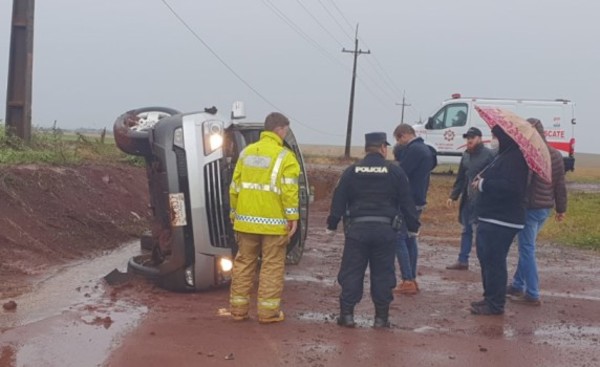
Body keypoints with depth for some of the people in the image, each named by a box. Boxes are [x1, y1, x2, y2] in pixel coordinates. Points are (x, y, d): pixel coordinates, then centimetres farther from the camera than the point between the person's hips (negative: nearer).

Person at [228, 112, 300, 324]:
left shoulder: (246, 152, 11)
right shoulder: (285, 157, -7)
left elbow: (235, 187, 12)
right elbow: (289, 190, -14)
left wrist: (234, 214, 19)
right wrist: (293, 218, -11)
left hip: (246, 221, 5)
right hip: (273, 223, -5)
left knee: (244, 263, 12)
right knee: (272, 266, 4)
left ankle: (238, 309, 17)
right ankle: (268, 312, 6)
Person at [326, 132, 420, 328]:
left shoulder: (352, 171, 3)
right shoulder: (395, 172, 1)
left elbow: (338, 201, 3)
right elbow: (406, 202, 3)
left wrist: (332, 225, 10)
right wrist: (413, 226, 12)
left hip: (357, 228, 0)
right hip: (384, 229, 0)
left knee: (351, 272, 6)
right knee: (382, 274, 7)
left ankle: (346, 314, 6)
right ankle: (381, 317, 11)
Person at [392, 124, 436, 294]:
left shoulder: (414, 149, -17)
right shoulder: (425, 149, 16)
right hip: (418, 201, 10)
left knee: (399, 239, -7)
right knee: (410, 239, 15)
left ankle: (408, 281, -9)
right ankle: (412, 279, 17)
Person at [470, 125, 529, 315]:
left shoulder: (514, 158, -17)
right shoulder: (504, 155, 17)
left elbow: (510, 187, -29)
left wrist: (483, 184, -19)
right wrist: (482, 179, 8)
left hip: (501, 221, -11)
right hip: (490, 218, 11)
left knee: (494, 260, -6)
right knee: (486, 258, 18)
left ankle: (495, 304, 1)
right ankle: (490, 297, 28)